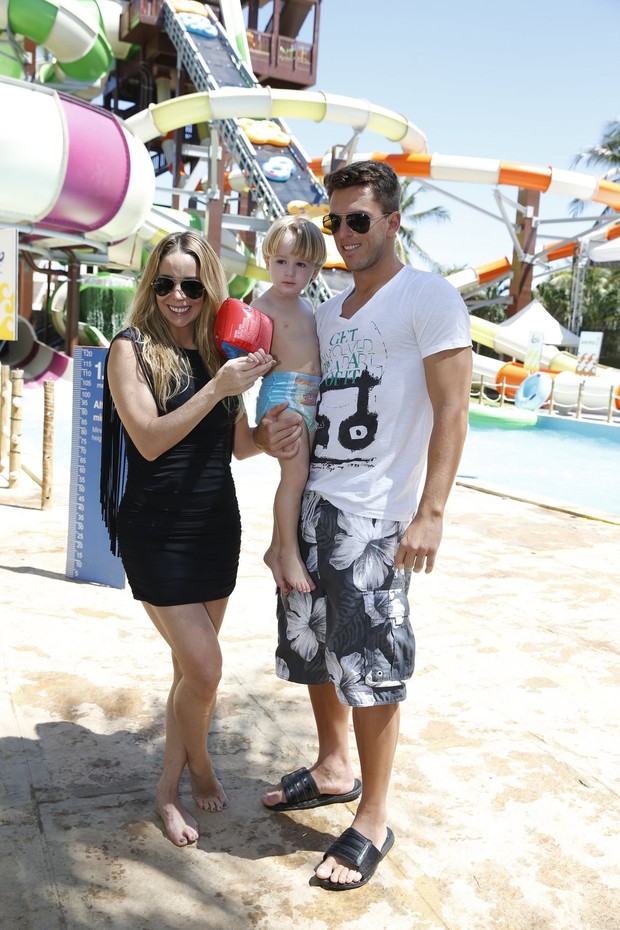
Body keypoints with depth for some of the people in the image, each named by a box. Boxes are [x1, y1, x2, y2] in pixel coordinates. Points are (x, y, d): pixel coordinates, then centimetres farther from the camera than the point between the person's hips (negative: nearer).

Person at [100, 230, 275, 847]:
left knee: (191, 665, 13)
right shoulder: (132, 349, -8)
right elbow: (149, 439, -18)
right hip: (156, 527, -5)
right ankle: (198, 765, 22)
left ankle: (169, 787, 32)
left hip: (217, 523, 5)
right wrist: (218, 387, -23)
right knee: (204, 667, -8)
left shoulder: (221, 352, 7)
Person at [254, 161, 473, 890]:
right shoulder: (327, 311, 17)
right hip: (309, 500, 8)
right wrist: (270, 433, 1)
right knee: (314, 648, 16)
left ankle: (372, 822, 14)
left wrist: (429, 514, -20)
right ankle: (334, 770, 37)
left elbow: (452, 411, -12)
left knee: (369, 666, -2)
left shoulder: (429, 298, -6)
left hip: (374, 515, -8)